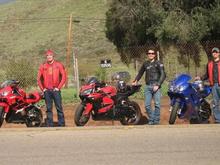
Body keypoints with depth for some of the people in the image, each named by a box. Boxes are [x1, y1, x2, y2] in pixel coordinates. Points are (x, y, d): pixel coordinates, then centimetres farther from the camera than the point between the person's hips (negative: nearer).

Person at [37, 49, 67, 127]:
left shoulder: (58, 65, 3)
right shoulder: (43, 66, 9)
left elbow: (63, 77, 1)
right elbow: (39, 78, 12)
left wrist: (59, 87, -5)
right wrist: (42, 88, 2)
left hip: (55, 90, -2)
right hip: (47, 91, 2)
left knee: (59, 108, -4)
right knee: (49, 109, 5)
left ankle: (61, 124, -2)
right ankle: (49, 124, 8)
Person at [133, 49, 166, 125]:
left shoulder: (158, 63, 4)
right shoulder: (145, 64, 17)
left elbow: (163, 75, -4)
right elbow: (140, 73, 30)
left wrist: (158, 85, -13)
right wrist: (135, 81, 16)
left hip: (156, 86, -4)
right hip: (148, 86, 4)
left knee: (157, 104, -9)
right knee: (147, 105, -2)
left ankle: (156, 121, -3)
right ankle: (151, 120, 8)